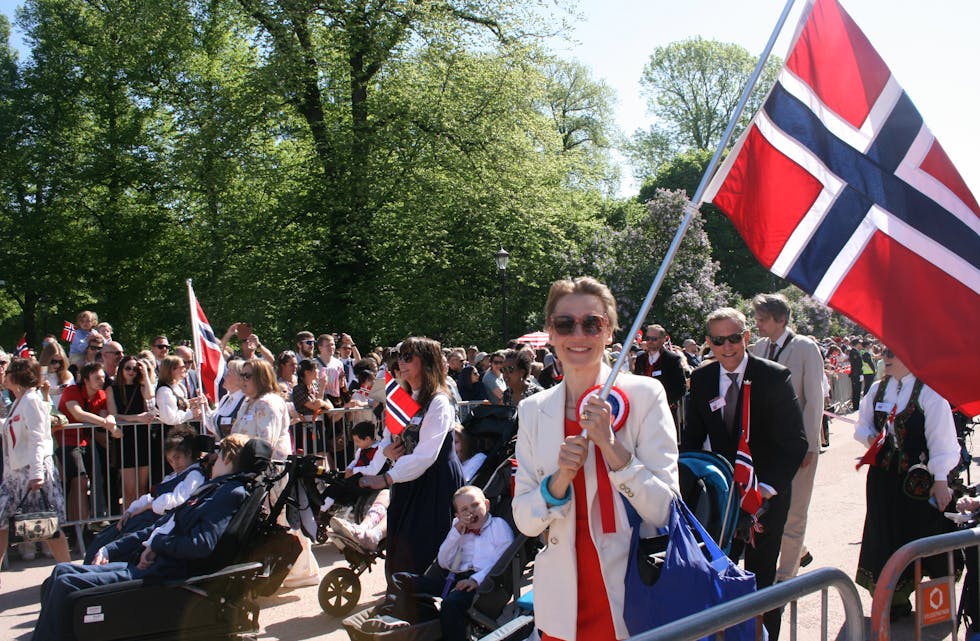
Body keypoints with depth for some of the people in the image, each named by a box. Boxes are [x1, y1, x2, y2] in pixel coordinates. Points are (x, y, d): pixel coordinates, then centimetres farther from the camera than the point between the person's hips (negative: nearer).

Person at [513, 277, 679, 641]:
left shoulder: (645, 394, -8)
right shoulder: (533, 410, 2)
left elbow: (665, 510, -12)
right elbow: (525, 522, 0)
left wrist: (610, 444, -23)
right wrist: (560, 478, -18)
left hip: (633, 599, -3)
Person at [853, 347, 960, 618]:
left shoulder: (928, 391, -10)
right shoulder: (877, 389, 8)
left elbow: (941, 437, -12)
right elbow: (862, 425, 18)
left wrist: (941, 479, -16)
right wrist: (871, 437, -5)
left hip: (919, 476, -5)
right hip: (883, 475, 5)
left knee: (921, 533, 0)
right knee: (887, 536, 6)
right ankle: (895, 597, 17)